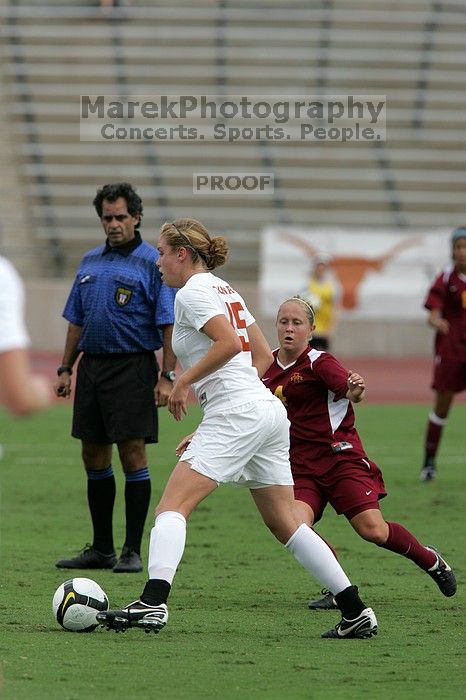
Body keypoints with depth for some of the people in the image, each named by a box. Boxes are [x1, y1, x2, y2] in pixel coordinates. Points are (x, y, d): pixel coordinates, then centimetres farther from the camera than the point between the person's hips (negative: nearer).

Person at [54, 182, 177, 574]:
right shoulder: (91, 262, 14)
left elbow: (169, 325, -10)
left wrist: (167, 376, -16)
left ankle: (132, 551, 0)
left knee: (132, 454, -6)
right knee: (94, 457, 9)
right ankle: (101, 549, 18)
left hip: (133, 369, -6)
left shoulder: (153, 263, -5)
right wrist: (65, 369, 15)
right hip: (92, 366, 6)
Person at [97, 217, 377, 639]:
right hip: (270, 411, 9)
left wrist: (184, 382, -11)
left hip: (236, 413, -9)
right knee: (286, 523, 13)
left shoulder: (192, 292, -5)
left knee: (173, 505, -13)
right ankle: (356, 612, 10)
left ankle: (153, 604, -28)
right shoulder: (224, 290, 21)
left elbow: (228, 342, -21)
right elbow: (263, 357, 23)